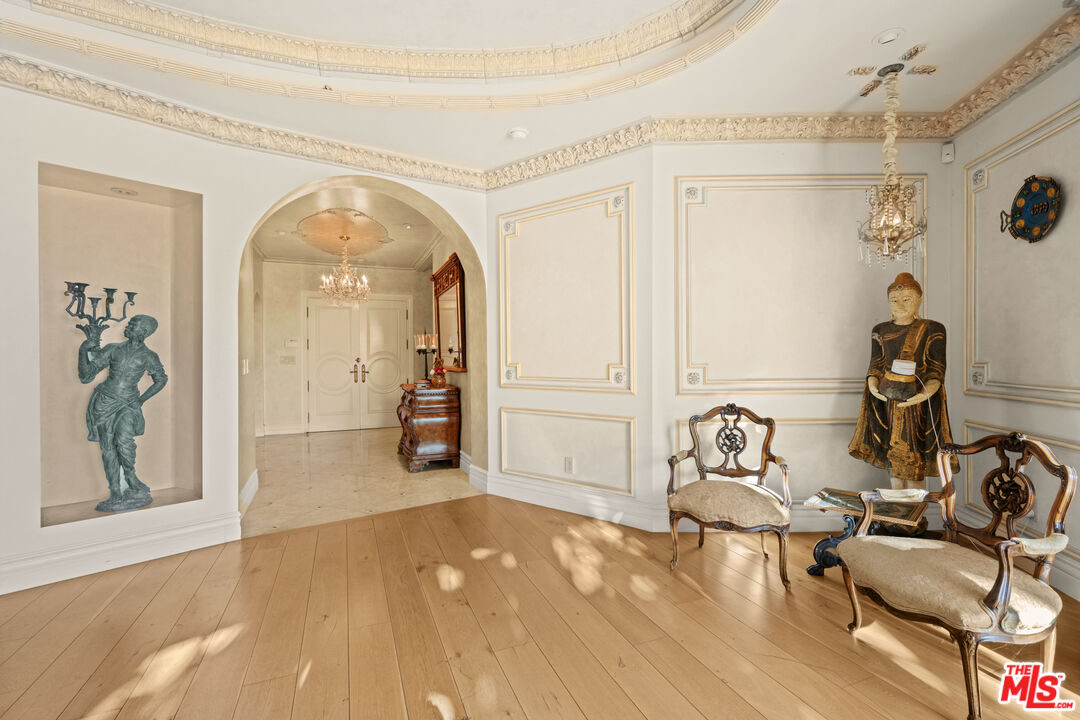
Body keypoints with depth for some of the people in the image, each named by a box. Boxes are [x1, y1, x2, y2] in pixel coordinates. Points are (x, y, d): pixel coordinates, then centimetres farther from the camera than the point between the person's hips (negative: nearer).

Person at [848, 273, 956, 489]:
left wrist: (926, 393, -22)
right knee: (892, 458, 10)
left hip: (918, 404, -3)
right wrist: (873, 384, -10)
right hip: (888, 402, 3)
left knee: (914, 463, 0)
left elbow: (937, 372, -5)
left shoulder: (932, 330, -2)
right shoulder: (881, 331, 8)